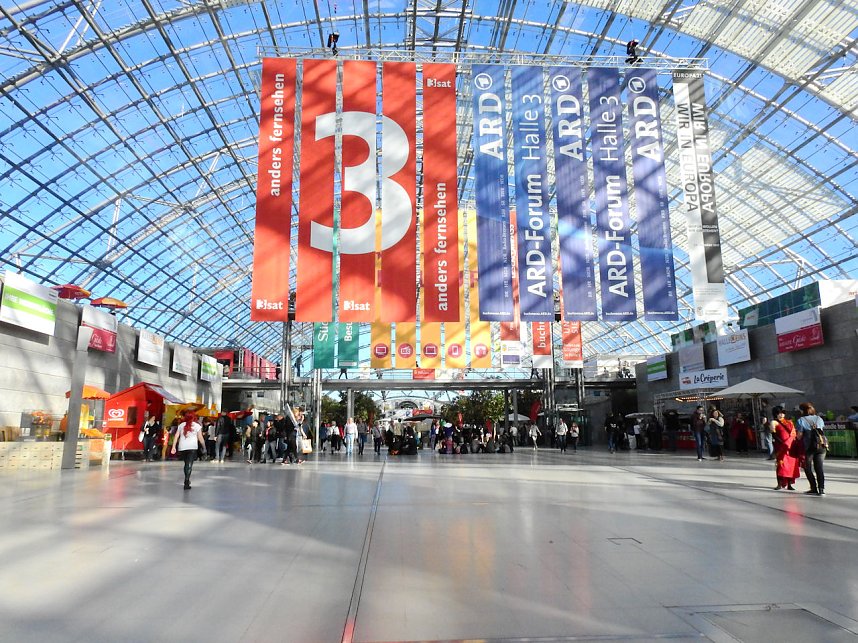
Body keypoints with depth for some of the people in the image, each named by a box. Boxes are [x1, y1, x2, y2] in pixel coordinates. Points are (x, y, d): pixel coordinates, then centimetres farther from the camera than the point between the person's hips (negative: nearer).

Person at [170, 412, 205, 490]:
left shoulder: (181, 425, 16)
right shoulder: (197, 425, 6)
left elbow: (176, 436, 9)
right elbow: (200, 438, 2)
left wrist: (173, 446, 8)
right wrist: (204, 446, 12)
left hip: (182, 447, 4)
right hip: (192, 447, -4)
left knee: (186, 463, 19)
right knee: (189, 464, -7)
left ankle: (187, 480, 27)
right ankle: (186, 482, -16)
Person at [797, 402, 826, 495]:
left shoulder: (801, 420, -3)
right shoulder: (819, 419, 11)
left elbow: (799, 435, -7)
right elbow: (823, 432, 11)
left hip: (809, 447, -4)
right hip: (821, 447, 4)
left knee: (808, 468, 8)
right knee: (819, 468, 8)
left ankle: (814, 489, 4)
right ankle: (821, 489, -1)